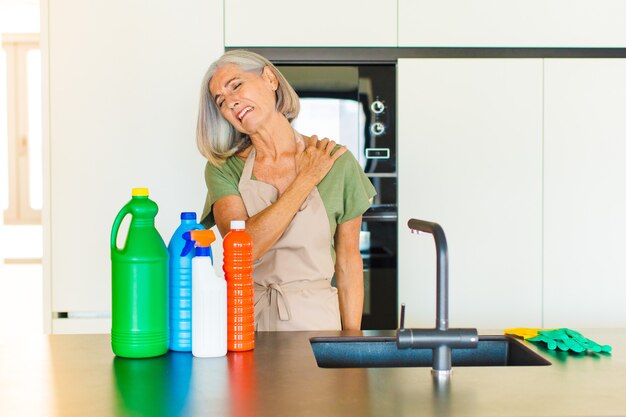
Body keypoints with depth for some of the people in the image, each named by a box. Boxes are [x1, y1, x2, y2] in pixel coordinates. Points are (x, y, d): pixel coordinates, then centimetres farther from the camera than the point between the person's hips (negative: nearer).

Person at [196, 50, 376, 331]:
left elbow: (348, 264, 5)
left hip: (314, 320, 0)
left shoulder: (337, 161, 0)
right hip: (244, 320, 0)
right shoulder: (223, 170, 1)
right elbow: (242, 249, -15)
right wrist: (306, 179, -10)